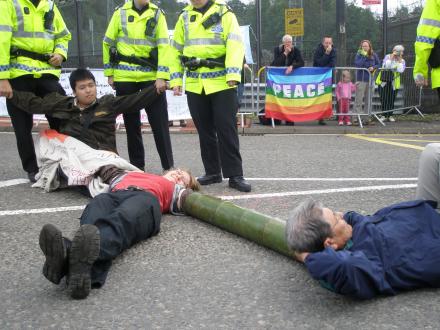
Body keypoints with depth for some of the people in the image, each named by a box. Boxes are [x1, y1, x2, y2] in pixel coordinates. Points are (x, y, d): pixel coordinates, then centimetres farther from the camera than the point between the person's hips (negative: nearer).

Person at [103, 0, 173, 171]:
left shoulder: (157, 14, 2)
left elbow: (164, 46, -4)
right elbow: (108, 43, 9)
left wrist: (162, 76, -12)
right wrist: (109, 73, 7)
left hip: (152, 77, -1)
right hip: (125, 77, 1)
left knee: (159, 122, -1)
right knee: (131, 123, 8)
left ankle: (169, 166, 6)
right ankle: (137, 166, 19)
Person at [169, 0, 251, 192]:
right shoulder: (184, 18, 13)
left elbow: (235, 44, -12)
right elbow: (176, 49, 16)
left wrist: (233, 74, -25)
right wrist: (176, 79, 8)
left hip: (222, 83, -4)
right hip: (194, 85, 5)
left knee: (227, 129, -5)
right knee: (205, 130, 10)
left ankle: (235, 175, 2)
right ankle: (212, 172, 22)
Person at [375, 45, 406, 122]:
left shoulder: (402, 61, 4)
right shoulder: (388, 57, 0)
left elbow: (401, 70, -14)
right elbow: (386, 66, -17)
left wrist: (399, 60, -13)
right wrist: (391, 57, -16)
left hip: (394, 83, 1)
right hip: (383, 81, -1)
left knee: (391, 99, 3)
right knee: (383, 99, 0)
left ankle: (390, 115, 15)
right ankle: (385, 115, 12)